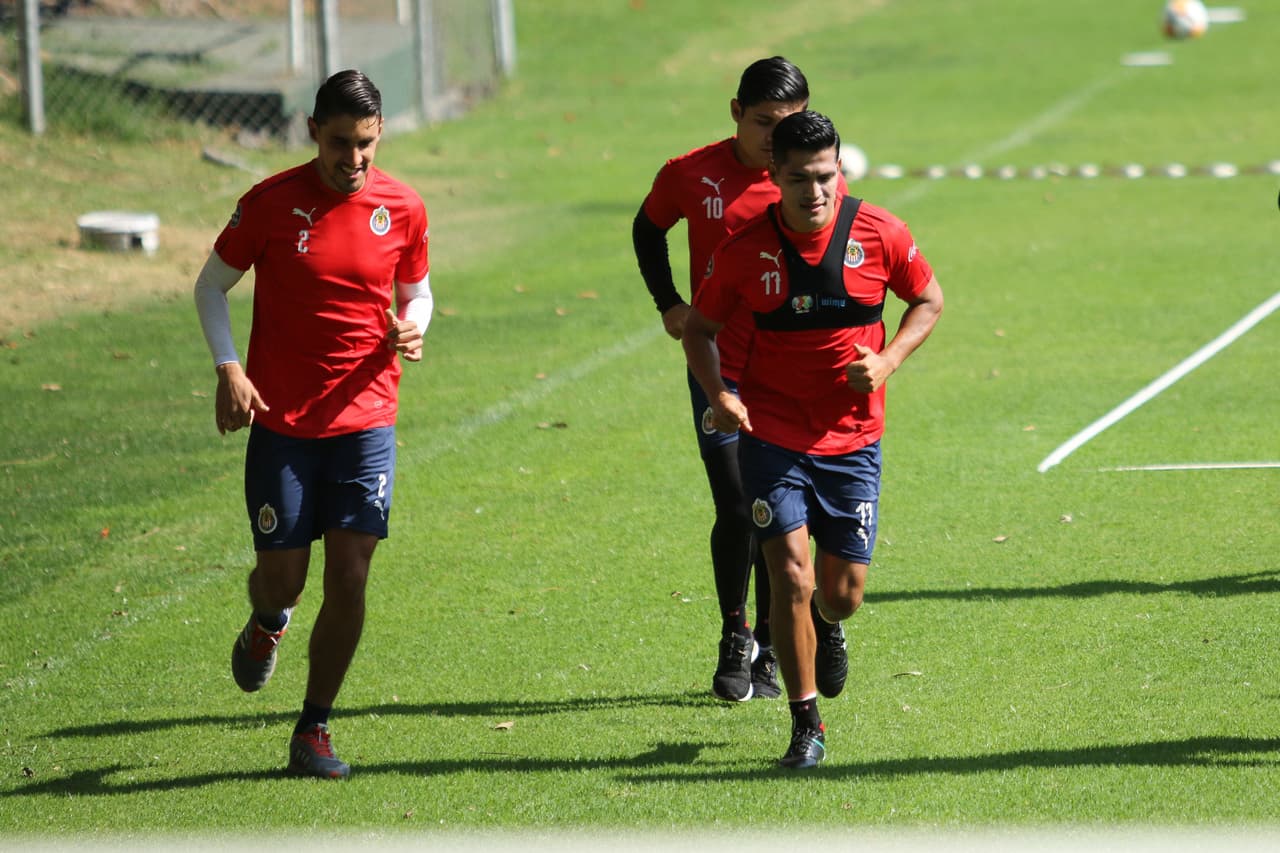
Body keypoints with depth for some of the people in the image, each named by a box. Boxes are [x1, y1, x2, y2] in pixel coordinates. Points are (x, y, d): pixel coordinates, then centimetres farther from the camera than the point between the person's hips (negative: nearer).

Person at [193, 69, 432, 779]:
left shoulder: (402, 209, -1)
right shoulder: (271, 203, -7)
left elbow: (416, 292, 15)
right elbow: (211, 285, 4)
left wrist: (410, 330, -8)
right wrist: (228, 369, -9)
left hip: (365, 420, 1)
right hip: (281, 421, -1)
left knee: (349, 579, -7)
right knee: (283, 577, 2)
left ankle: (314, 732, 6)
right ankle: (267, 623, 41)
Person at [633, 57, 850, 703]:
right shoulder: (691, 175, -4)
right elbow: (648, 229, 16)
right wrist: (668, 302, 6)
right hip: (721, 369, 0)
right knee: (736, 510, -6)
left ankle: (767, 649, 19)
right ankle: (735, 638, 14)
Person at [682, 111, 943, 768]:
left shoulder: (878, 234, -6)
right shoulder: (746, 248, -7)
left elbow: (928, 300, 10)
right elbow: (700, 327, 6)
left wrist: (888, 360, -8)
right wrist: (718, 394, -12)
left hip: (852, 437, 1)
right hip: (771, 435, -1)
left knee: (842, 595, 5)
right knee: (791, 575, -13)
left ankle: (829, 630, 45)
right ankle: (806, 724, 2)